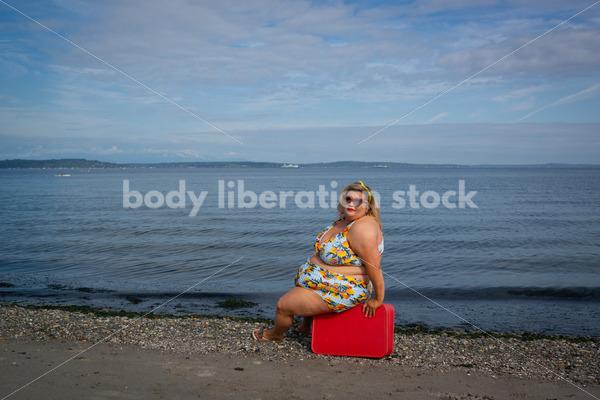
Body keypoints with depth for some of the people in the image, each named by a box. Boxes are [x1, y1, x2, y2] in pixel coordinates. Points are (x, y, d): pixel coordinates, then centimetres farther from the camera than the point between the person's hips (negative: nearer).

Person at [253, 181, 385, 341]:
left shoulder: (363, 228, -29)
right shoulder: (346, 219, 2)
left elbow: (374, 265, -28)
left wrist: (378, 299, -22)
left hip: (341, 291, -10)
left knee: (283, 305, 1)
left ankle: (275, 334, 34)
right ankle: (306, 326, 54)